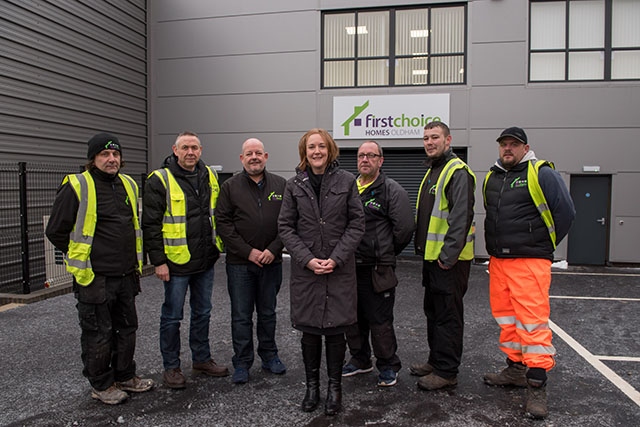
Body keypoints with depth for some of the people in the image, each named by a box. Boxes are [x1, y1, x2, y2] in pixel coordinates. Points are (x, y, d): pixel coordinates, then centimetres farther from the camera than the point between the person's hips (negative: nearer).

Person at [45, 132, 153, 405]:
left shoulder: (128, 185, 10)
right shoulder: (76, 187, -12)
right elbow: (56, 231, -8)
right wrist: (81, 259, -2)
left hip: (126, 275, 7)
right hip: (94, 278, -6)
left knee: (127, 329, 17)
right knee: (98, 334, 6)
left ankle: (125, 377, 34)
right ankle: (101, 385, 23)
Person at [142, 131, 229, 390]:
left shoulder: (209, 176, 8)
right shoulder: (160, 180, -11)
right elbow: (151, 224, -12)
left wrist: (217, 245, 14)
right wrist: (158, 261, -14)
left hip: (206, 261, 6)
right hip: (176, 262, -6)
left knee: (202, 312, 17)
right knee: (172, 316, 6)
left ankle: (202, 359, 32)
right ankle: (171, 367, 21)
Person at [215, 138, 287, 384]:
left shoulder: (281, 185, 5)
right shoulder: (230, 187, 0)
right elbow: (222, 223, -5)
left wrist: (273, 249, -10)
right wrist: (248, 251, -12)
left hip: (271, 262, 2)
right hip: (239, 263, -1)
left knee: (268, 313, 15)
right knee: (241, 316, 6)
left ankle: (269, 356, 29)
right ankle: (242, 362, 18)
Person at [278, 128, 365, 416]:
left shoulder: (346, 181, 0)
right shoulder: (294, 185, 2)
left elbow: (357, 222, -2)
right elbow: (285, 227, 2)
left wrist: (336, 258, -11)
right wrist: (308, 259, -10)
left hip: (340, 269, -1)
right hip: (305, 270, 1)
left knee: (336, 328, 4)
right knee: (309, 329, 7)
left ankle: (334, 386, 21)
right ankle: (312, 385, 24)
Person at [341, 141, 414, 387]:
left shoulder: (392, 191, -6)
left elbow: (405, 228, -11)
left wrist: (386, 254, -1)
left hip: (377, 271, -6)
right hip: (349, 267, 6)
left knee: (380, 321, 1)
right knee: (353, 318, 16)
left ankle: (388, 367, 19)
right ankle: (360, 360, 35)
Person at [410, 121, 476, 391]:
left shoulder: (457, 172, -13)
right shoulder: (432, 172, 18)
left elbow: (461, 216, -21)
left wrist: (448, 255, -23)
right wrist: (422, 246, 18)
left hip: (449, 260, -10)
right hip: (432, 256, 10)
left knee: (448, 315, -2)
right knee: (433, 310, 18)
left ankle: (447, 372, 9)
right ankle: (436, 361, 31)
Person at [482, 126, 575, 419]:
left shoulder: (541, 174, -6)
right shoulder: (492, 177, 14)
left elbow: (565, 211, -5)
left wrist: (544, 245, 1)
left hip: (530, 261, -7)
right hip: (497, 261, 7)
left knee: (533, 321, -7)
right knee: (506, 318, 13)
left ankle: (536, 386, 1)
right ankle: (516, 369, 27)